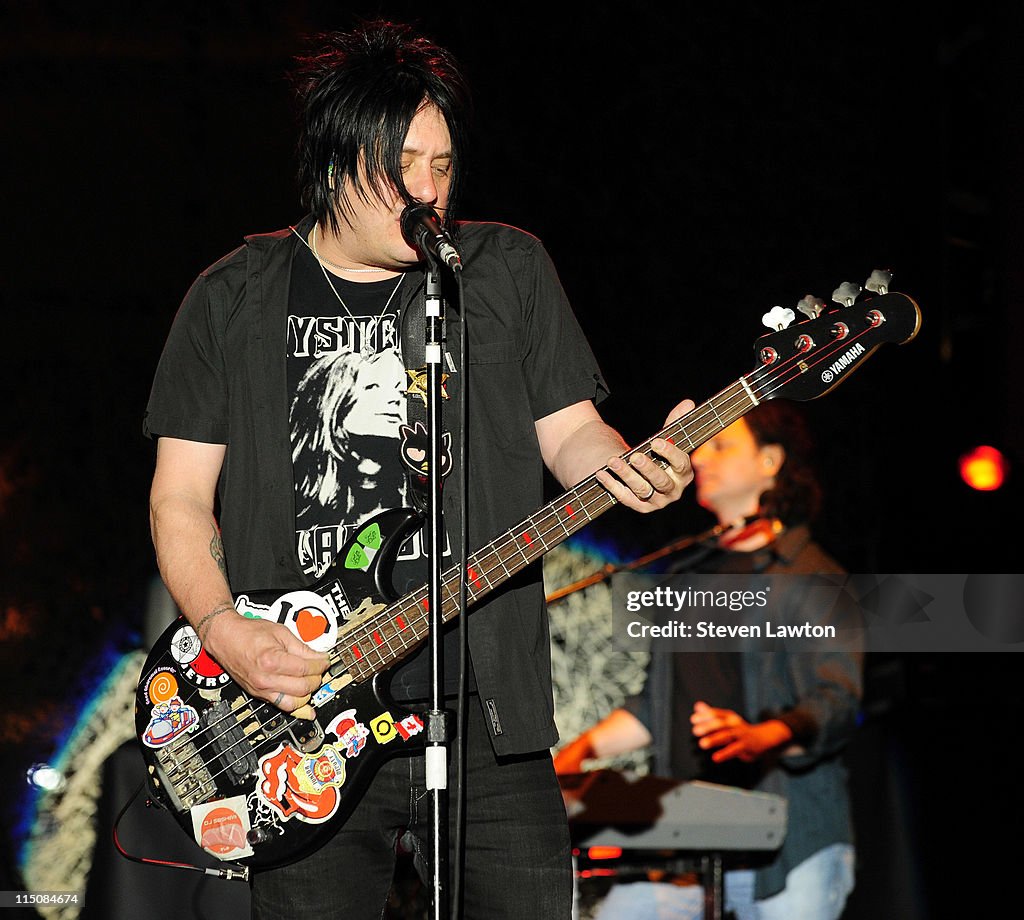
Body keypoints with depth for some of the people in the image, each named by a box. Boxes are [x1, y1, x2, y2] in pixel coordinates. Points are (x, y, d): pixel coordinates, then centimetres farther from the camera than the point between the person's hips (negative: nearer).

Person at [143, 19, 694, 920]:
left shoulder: (509, 271, 8)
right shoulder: (234, 298, 5)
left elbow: (569, 432, 11)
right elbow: (180, 495, 6)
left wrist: (624, 468, -13)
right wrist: (222, 629, -10)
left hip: (488, 708, 1)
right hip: (303, 704, -1)